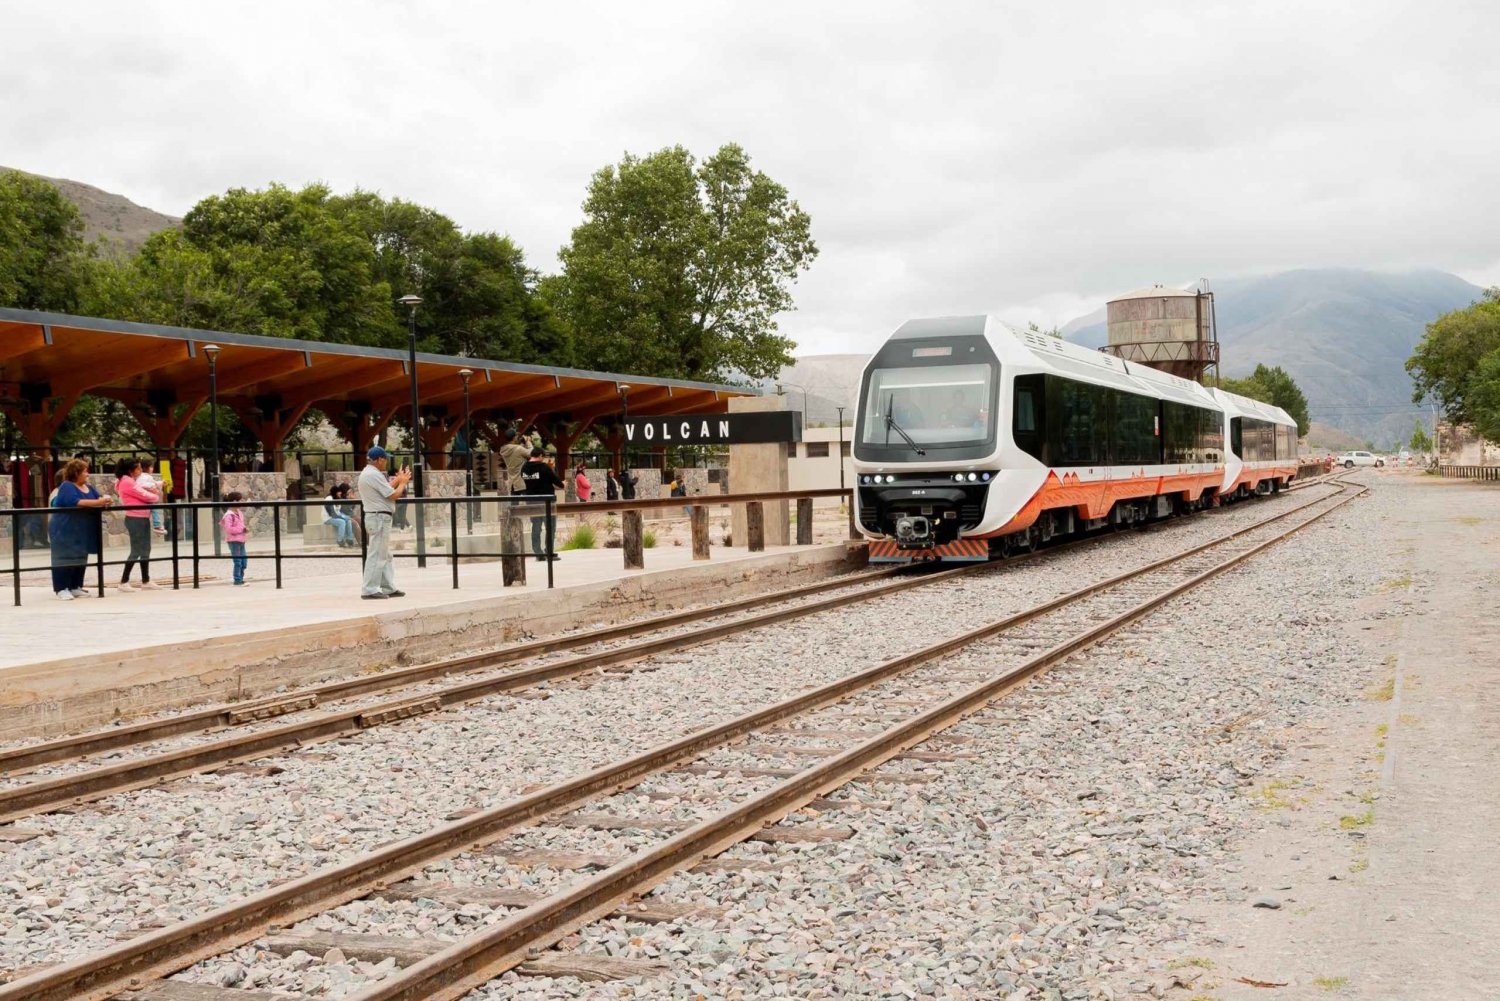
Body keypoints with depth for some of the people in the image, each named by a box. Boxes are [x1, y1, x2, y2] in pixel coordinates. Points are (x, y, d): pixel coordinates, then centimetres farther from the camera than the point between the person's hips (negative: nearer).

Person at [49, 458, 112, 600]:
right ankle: (61, 589, -5)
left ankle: (75, 587, 16)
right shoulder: (67, 486, -14)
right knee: (65, 558, -7)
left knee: (80, 559, 10)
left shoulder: (88, 488, 13)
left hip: (81, 531, 9)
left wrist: (105, 501, -18)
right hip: (65, 531, -9)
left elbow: (99, 498, 7)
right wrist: (97, 502, -31)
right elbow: (75, 503, -28)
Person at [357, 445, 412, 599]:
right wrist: (403, 482, 0)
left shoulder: (366, 473, 15)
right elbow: (393, 495, -15)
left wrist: (398, 479, 18)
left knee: (385, 555, 14)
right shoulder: (374, 475, -17)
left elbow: (385, 489, 20)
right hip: (380, 518, -11)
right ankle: (369, 590, -7)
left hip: (374, 517, 11)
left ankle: (388, 588, 17)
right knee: (377, 555, -8)